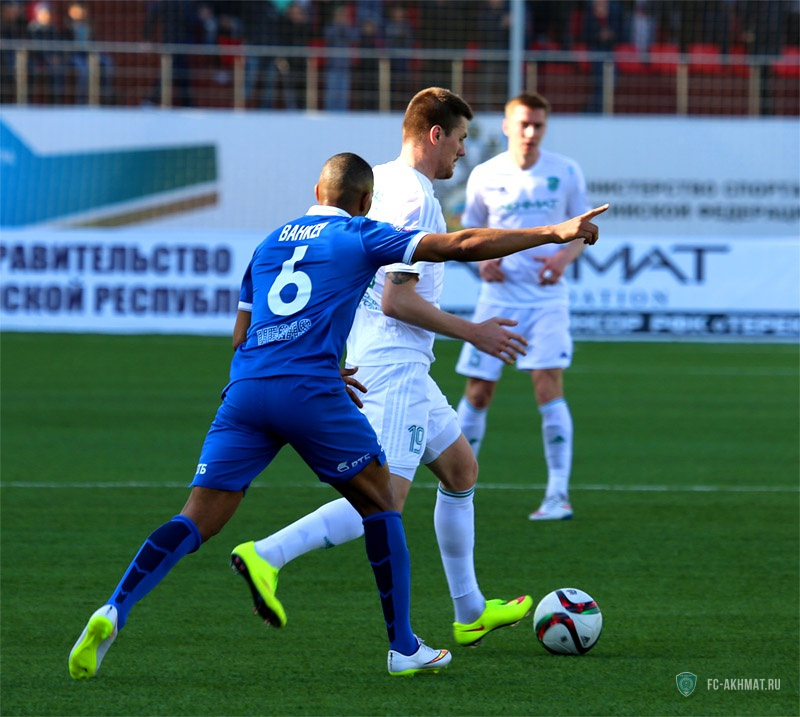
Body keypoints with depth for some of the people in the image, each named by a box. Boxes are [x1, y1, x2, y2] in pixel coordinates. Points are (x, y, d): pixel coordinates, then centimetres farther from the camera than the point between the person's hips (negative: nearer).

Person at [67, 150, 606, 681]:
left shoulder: (271, 242, 25)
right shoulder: (362, 236, 10)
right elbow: (462, 245, 6)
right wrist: (557, 233, 11)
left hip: (245, 394, 4)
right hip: (310, 392, -4)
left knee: (195, 523, 0)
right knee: (380, 505, 15)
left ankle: (113, 614, -22)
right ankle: (404, 649, 17)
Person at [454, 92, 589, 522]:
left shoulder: (566, 172, -1)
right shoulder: (484, 176, 0)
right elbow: (471, 229, 12)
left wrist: (564, 257, -14)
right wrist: (482, 259, -9)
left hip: (546, 297, -1)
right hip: (499, 295, 2)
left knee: (548, 386, -15)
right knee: (477, 391, 3)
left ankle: (558, 494, -13)